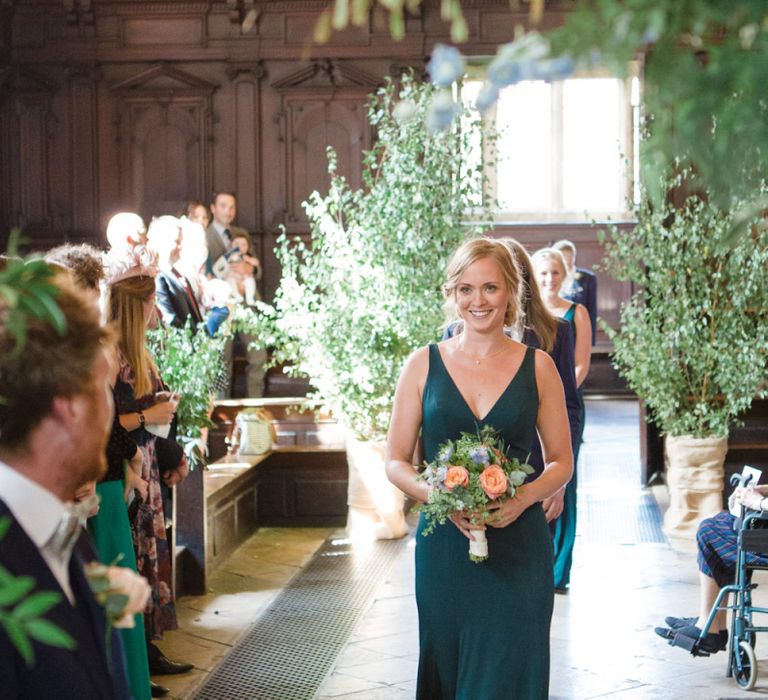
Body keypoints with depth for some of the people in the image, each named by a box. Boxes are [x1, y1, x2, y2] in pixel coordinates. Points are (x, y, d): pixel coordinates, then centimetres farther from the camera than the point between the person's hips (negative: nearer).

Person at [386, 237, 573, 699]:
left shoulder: (537, 366, 4)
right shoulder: (425, 364, 3)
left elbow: (562, 463, 7)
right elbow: (396, 462, 5)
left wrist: (524, 497, -14)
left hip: (518, 548, 0)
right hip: (445, 547, 1)